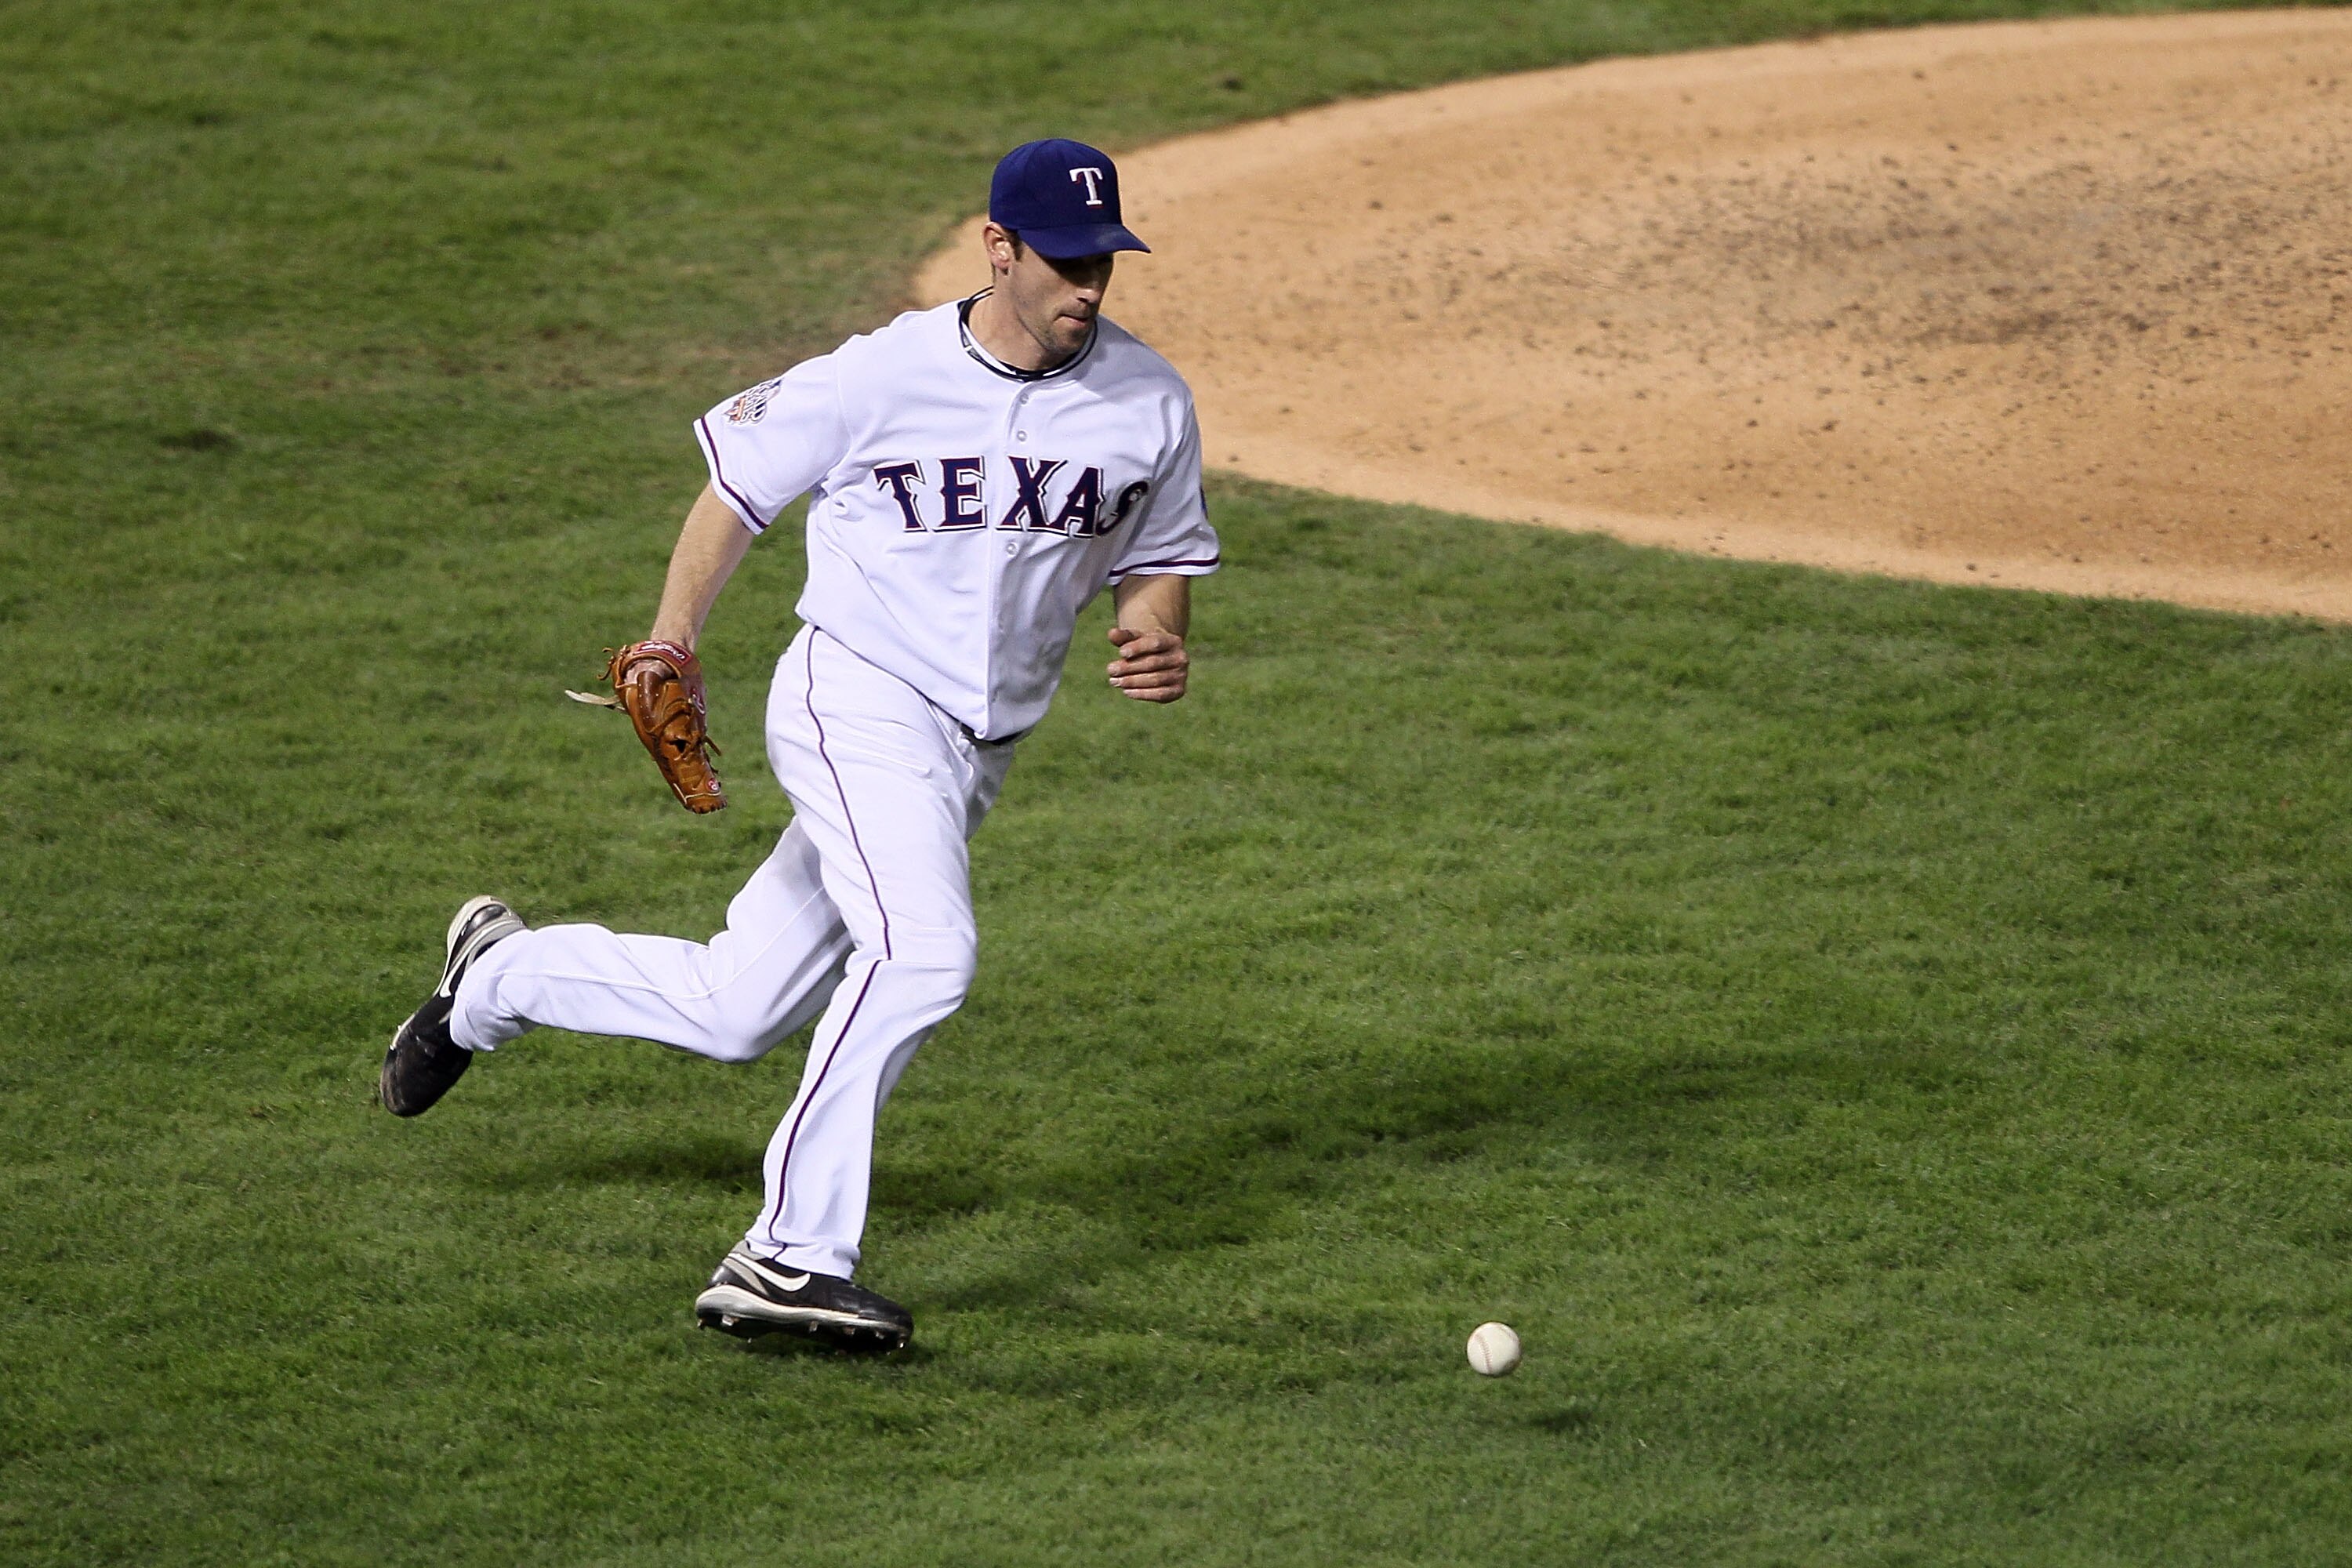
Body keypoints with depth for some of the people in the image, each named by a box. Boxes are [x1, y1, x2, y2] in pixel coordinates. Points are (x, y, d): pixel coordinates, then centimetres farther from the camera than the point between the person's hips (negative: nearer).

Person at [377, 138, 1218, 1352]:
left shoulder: (1148, 401, 1)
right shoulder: (881, 377, -10)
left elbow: (1160, 556, 13)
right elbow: (742, 479, 3)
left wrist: (1158, 636, -10)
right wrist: (670, 644, -5)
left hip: (974, 753, 6)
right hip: (858, 699, -6)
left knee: (734, 1014, 9)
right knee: (922, 951, -30)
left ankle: (502, 975, 35)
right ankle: (792, 1260, -26)